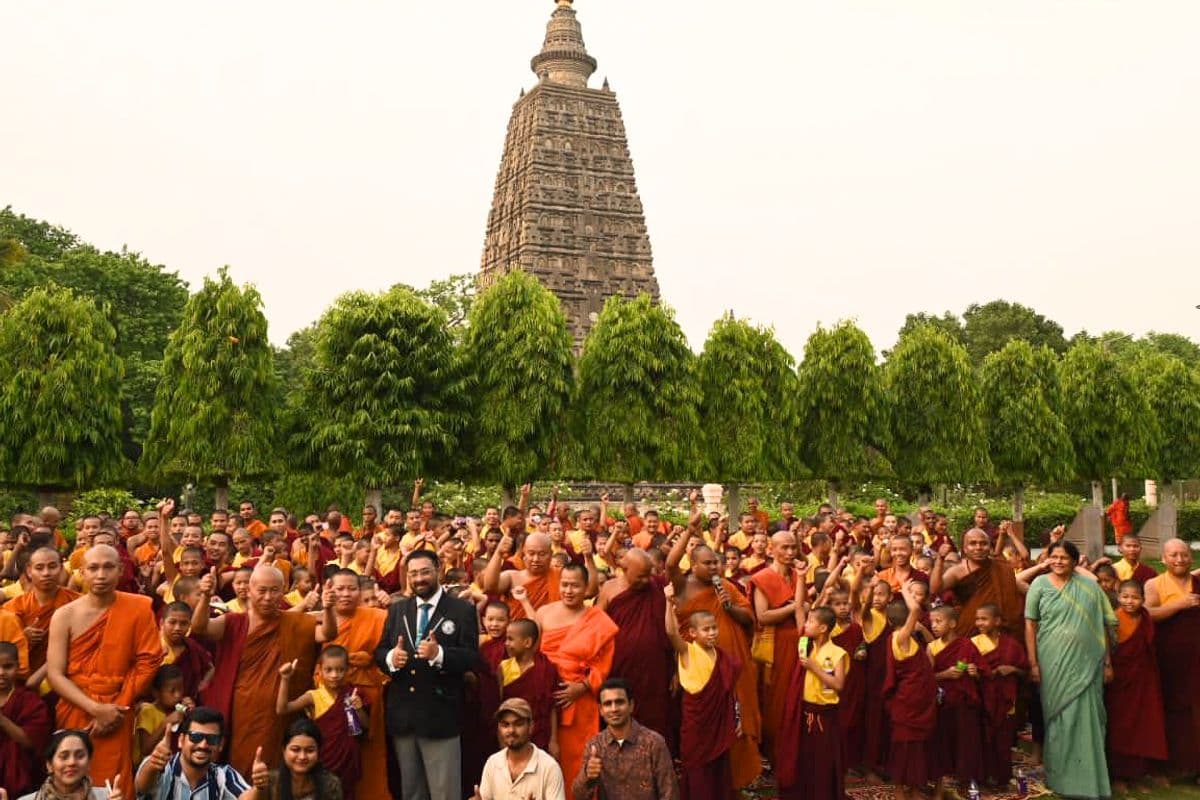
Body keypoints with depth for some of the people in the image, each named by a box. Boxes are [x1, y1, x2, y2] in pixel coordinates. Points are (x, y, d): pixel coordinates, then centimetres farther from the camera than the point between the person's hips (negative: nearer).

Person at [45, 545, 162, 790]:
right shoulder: (64, 616, -3)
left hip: (117, 715, -1)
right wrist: (95, 709, -16)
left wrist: (117, 707, -11)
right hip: (75, 712, 1)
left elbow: (147, 661, -5)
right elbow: (55, 674, -7)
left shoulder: (139, 608, -4)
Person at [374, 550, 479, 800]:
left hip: (440, 715, -4)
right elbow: (379, 652, 9)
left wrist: (439, 654, -27)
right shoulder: (397, 610, 11)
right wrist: (391, 657, -13)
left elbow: (472, 658, -11)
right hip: (402, 714, 5)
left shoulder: (463, 610, -4)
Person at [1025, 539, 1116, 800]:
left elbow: (1104, 626, 6)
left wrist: (1108, 662, 3)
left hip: (1086, 664, 1)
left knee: (1086, 719, 3)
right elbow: (1030, 624, 0)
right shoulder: (1040, 584, 1)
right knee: (1058, 718, 6)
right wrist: (1033, 663, -6)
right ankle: (1059, 775, 19)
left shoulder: (1090, 586, 4)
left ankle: (1089, 778, 18)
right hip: (1053, 664, -1)